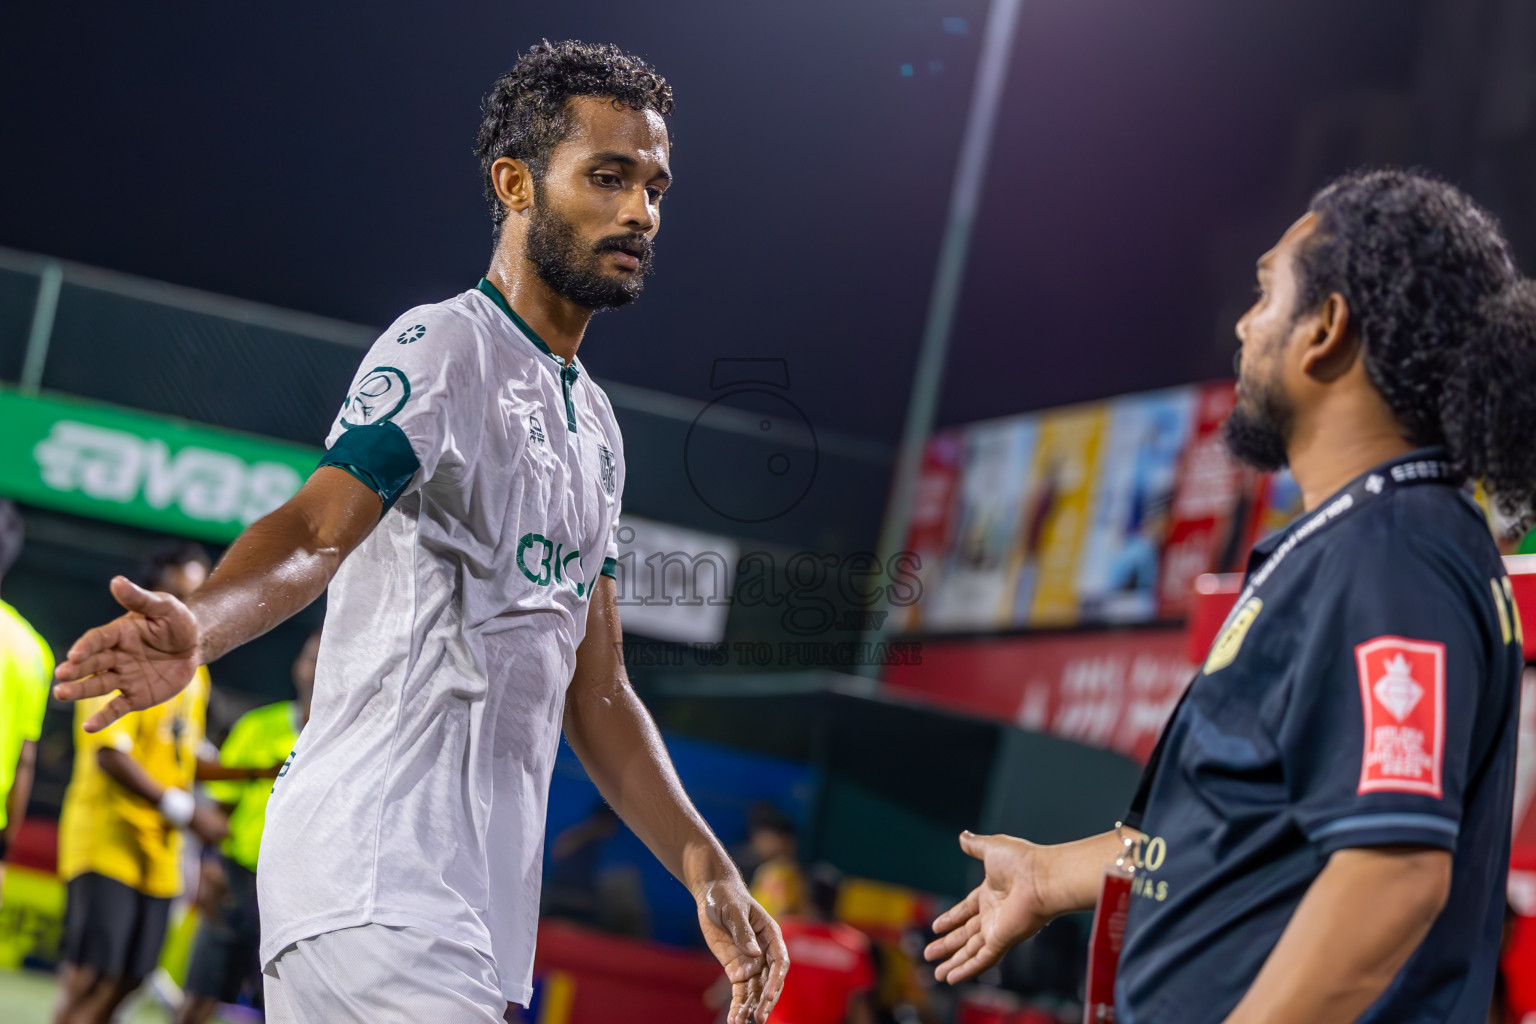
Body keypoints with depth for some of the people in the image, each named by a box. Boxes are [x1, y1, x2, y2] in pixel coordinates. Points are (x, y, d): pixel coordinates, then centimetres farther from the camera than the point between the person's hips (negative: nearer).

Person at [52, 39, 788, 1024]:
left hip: (482, 917, 9)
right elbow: (319, 524, -22)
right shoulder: (449, 345, -5)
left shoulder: (596, 425, 21)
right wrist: (198, 627, -42)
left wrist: (709, 872, 15)